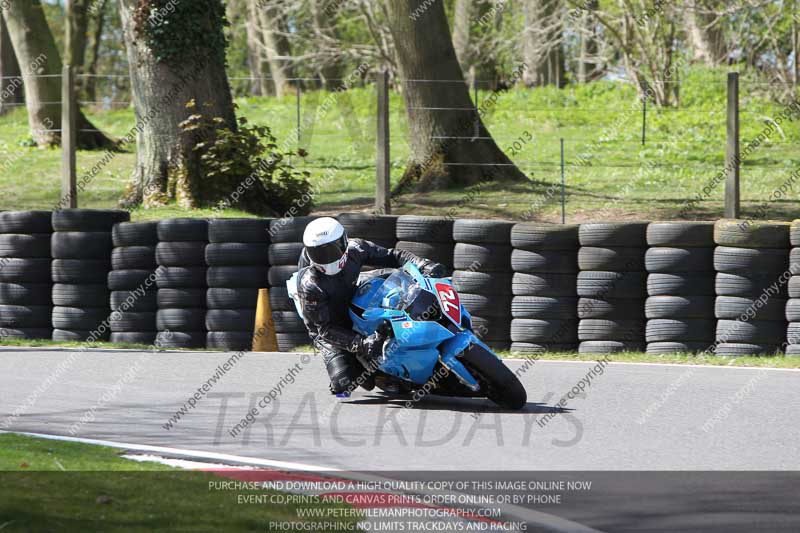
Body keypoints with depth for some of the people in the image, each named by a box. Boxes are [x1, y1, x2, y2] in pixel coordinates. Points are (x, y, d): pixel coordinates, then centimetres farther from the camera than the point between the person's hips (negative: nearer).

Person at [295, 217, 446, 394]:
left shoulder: (355, 250, -16)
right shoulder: (309, 285, -29)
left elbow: (390, 256, -5)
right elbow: (325, 328, -28)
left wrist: (424, 265, -21)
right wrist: (359, 344, -41)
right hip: (328, 332, -5)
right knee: (343, 382, -23)